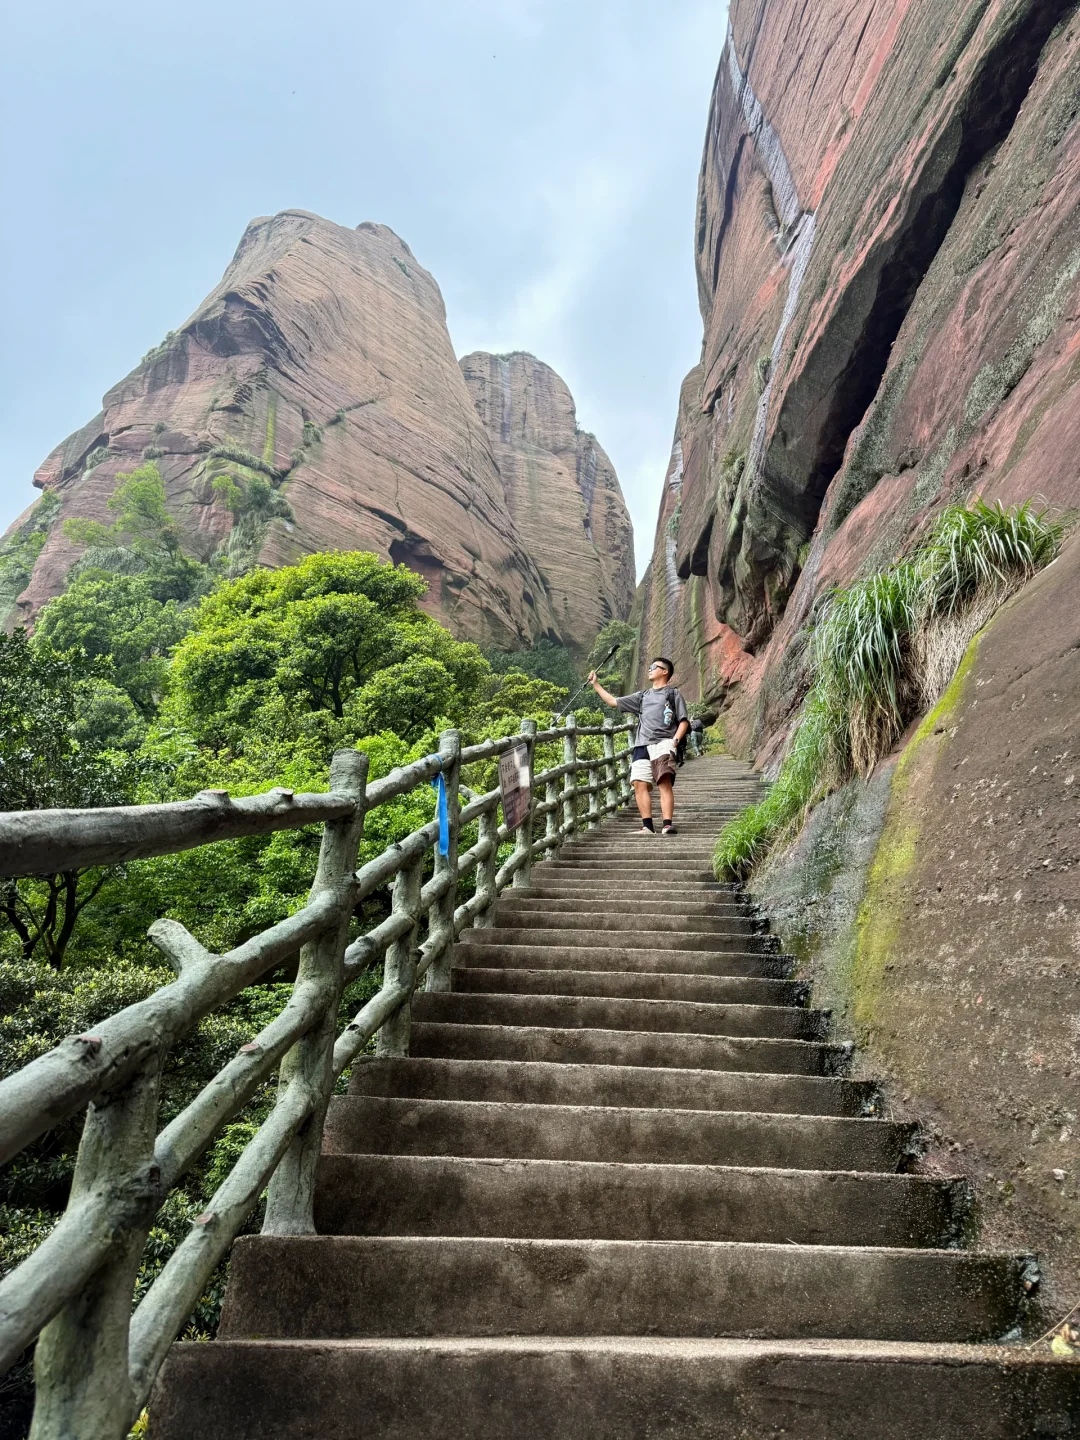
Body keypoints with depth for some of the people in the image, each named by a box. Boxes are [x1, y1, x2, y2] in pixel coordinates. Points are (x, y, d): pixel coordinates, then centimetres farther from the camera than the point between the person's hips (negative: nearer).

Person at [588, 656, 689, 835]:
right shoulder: (642, 696, 29)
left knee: (665, 782, -20)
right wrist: (596, 685, 27)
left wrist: (675, 740, -9)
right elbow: (614, 702, 29)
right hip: (642, 746, 5)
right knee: (640, 783, -8)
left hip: (663, 744, -5)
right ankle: (647, 826, -7)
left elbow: (684, 721, 7)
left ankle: (668, 825, -27)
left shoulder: (673, 693, 15)